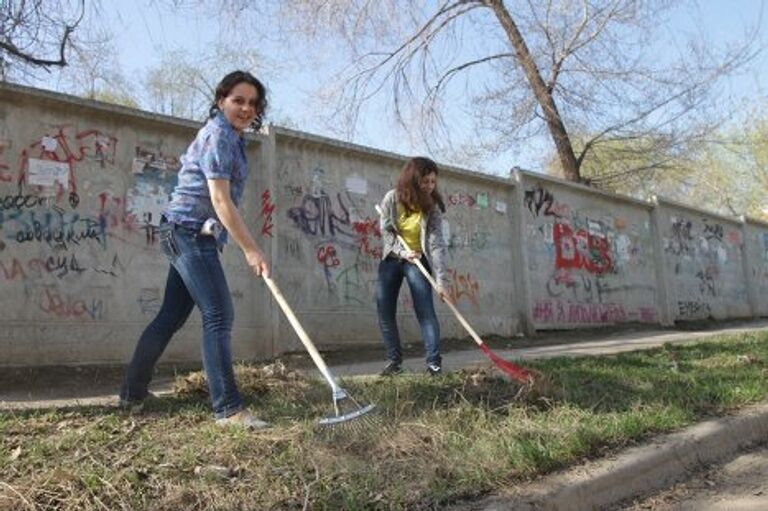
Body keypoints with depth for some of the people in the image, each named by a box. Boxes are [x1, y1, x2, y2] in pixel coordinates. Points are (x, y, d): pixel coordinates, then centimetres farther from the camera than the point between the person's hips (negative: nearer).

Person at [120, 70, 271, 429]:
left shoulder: (230, 137, 18)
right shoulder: (218, 135, -13)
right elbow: (220, 200, -21)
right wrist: (251, 249, -22)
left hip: (190, 235, 10)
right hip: (190, 231, -10)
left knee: (171, 317, 13)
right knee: (219, 315, -13)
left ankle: (132, 394, 24)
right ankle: (228, 408, -11)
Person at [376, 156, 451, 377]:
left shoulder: (432, 207, -17)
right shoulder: (392, 198, -14)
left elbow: (437, 244, -22)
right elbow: (386, 231, -5)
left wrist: (441, 280, -30)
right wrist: (403, 251, -21)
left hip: (418, 260, -2)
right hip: (392, 259, 2)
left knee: (425, 308, -15)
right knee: (385, 311, -1)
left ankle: (434, 361, -10)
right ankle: (394, 360, 10)